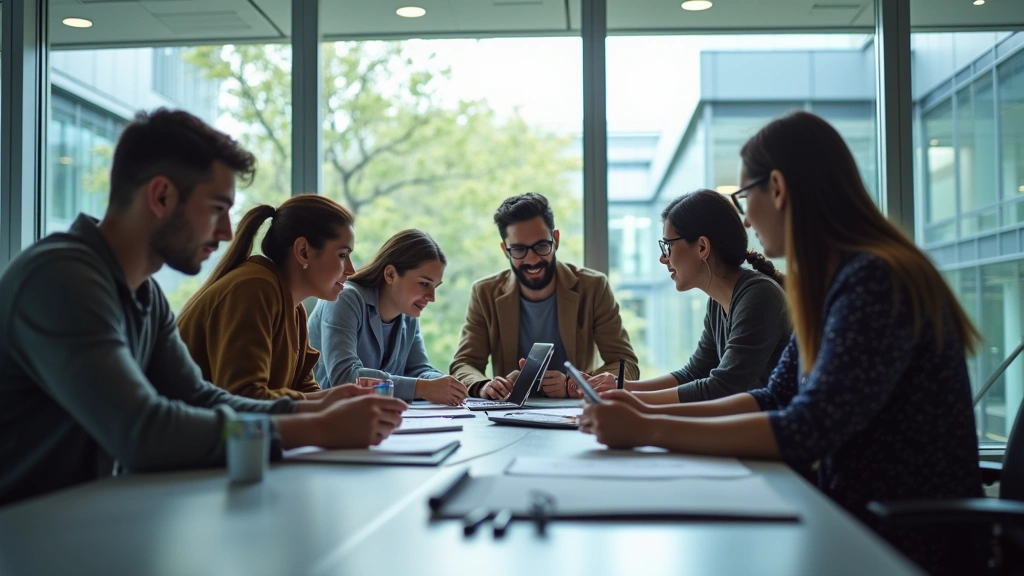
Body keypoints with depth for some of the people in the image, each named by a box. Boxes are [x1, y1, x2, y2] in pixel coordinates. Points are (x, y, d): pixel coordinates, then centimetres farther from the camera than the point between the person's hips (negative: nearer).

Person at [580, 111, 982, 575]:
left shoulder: (877, 281, -21)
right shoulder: (833, 282, 9)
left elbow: (805, 433, -26)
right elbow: (774, 400, 12)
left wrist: (648, 431, -22)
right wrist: (653, 412, 3)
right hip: (858, 523, 7)